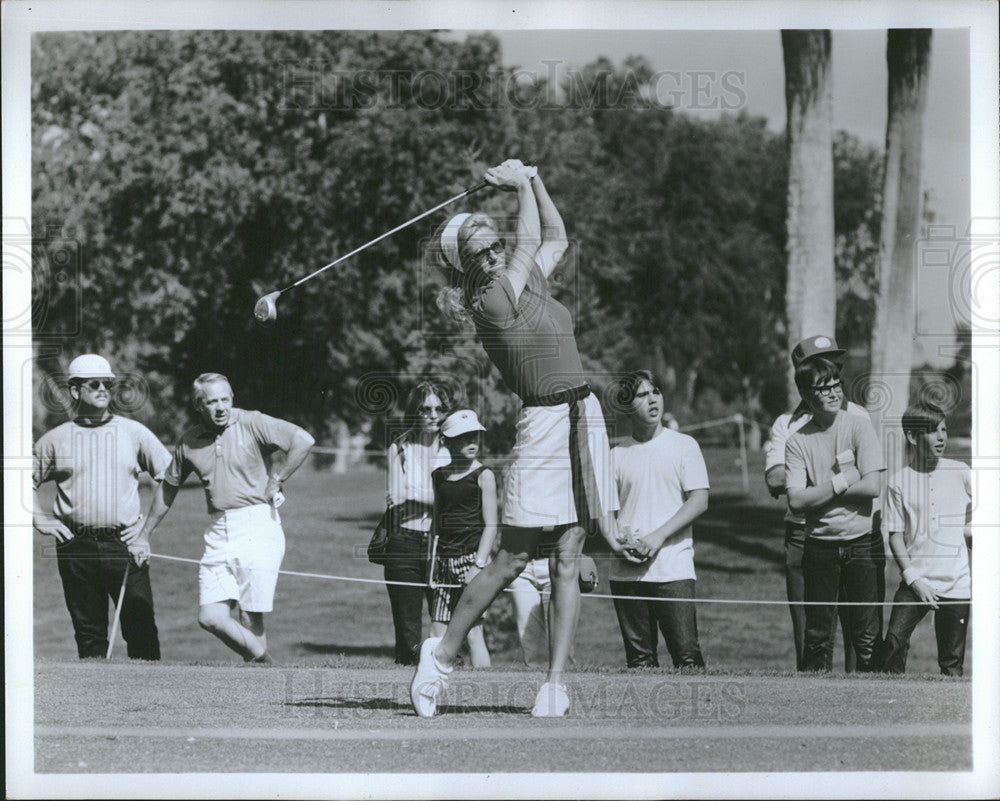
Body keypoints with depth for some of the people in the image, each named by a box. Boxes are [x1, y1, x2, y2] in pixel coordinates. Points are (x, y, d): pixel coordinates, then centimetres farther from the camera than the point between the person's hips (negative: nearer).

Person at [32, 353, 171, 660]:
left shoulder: (134, 433, 6)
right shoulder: (55, 439, 8)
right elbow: (25, 480, 18)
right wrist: (42, 520, 8)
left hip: (125, 543, -1)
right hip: (76, 548, 1)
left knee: (141, 628, -6)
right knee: (88, 631, 4)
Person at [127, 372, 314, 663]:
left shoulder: (251, 424, -4)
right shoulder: (189, 442, 10)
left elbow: (304, 440, -9)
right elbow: (168, 488, 24)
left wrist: (275, 481, -5)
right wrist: (144, 535, 28)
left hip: (257, 528, -5)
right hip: (218, 533, 5)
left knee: (250, 621, -7)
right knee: (211, 618, -7)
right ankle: (264, 661, 7)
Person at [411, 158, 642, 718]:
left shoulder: (528, 280, 13)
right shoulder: (493, 302, -9)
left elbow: (556, 238, 28)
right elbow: (531, 241, -6)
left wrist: (533, 179, 17)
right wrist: (522, 185, 8)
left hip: (585, 419, 7)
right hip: (545, 425, -7)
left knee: (567, 559, 0)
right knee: (512, 560, -4)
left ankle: (556, 682, -1)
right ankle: (443, 655, 12)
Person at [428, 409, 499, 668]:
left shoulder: (483, 476, -3)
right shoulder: (438, 476, 12)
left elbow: (491, 525, -6)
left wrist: (479, 564, -15)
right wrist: (433, 562, 12)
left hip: (471, 556, -5)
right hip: (444, 558, 5)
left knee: (472, 629, -9)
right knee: (437, 632, 2)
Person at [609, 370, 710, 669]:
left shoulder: (683, 445, 6)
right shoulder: (617, 454, 12)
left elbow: (700, 500, -2)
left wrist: (658, 536, -11)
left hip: (673, 567, -3)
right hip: (626, 572, 3)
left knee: (686, 653, -11)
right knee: (638, 658, 3)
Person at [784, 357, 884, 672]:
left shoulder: (858, 426, -2)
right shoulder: (797, 441, 0)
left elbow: (872, 486, -10)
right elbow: (796, 500, -9)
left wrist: (821, 490, -7)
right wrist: (841, 483, -12)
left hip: (860, 542, -1)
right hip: (819, 544, 1)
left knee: (867, 635, -1)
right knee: (817, 635, 5)